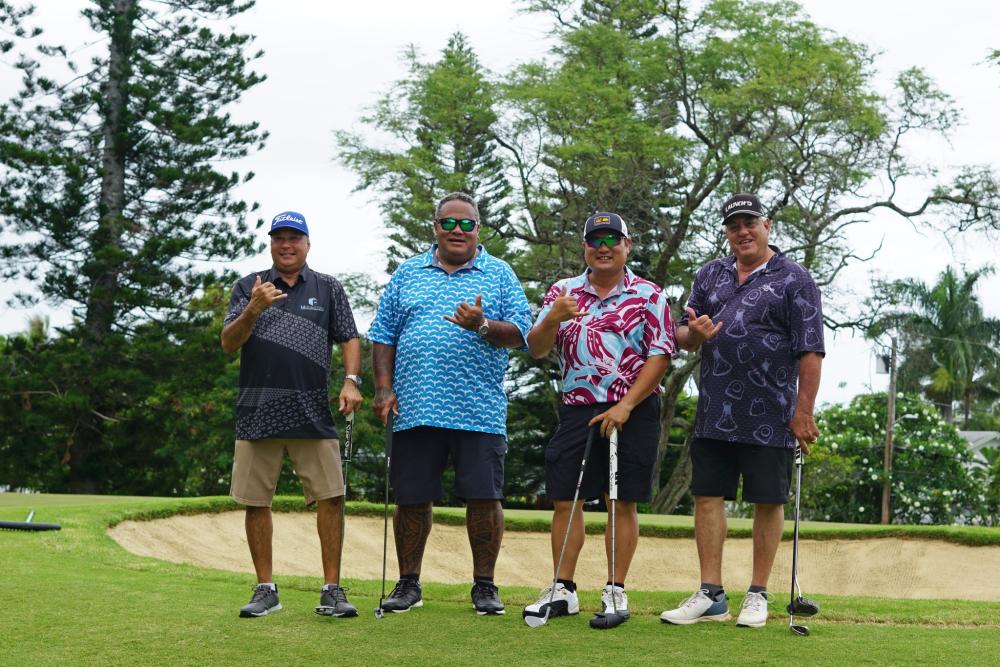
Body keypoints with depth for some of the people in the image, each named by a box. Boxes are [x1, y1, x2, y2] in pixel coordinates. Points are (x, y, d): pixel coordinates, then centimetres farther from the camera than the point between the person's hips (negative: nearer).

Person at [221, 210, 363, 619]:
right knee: (256, 502, 3)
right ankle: (266, 589, 13)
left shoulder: (328, 289, 11)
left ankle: (332, 589, 0)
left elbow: (348, 339, 7)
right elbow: (228, 343, 0)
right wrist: (253, 311, -19)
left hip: (313, 413, 0)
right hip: (258, 413, 0)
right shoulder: (249, 287, 8)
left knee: (330, 496, -6)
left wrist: (351, 379, -11)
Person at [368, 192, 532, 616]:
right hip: (415, 409, 2)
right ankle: (408, 584, 17)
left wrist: (483, 326, -17)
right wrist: (384, 389, 2)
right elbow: (383, 337, 13)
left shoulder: (499, 275, 9)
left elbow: (520, 333, 1)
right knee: (412, 499, 4)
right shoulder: (407, 275, 14)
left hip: (480, 412, -1)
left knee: (484, 498, -2)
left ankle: (484, 585, 11)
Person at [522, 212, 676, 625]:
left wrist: (624, 407, -14)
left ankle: (615, 590, 10)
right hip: (577, 409, 3)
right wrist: (552, 320, -21)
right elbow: (535, 349, 2)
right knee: (564, 500, 1)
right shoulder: (563, 292, 10)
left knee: (624, 503, 2)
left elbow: (660, 357, -5)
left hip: (633, 412, -2)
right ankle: (562, 590, 9)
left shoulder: (649, 296, 1)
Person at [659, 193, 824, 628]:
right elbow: (682, 337, 16)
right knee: (707, 497, 4)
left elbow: (810, 351, -7)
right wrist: (693, 334, -9)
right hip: (714, 414, 5)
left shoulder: (793, 280, -2)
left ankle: (758, 595, 13)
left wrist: (803, 412, -12)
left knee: (768, 502, 3)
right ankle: (711, 595, 11)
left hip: (769, 418, -4)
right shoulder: (710, 276, 13)